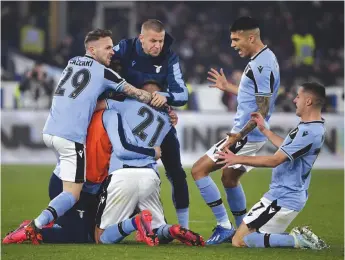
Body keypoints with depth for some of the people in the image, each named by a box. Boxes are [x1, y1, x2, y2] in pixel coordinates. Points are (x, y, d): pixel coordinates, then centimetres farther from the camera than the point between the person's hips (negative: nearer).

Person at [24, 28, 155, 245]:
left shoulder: (72, 63, 17)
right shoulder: (103, 72, 0)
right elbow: (137, 94, 7)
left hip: (50, 131, 7)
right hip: (71, 137, -7)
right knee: (73, 193, -4)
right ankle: (35, 227, -23)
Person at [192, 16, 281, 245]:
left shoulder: (261, 66, -21)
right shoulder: (263, 59, 10)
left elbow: (262, 110, -23)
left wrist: (238, 136, -23)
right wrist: (228, 87, 26)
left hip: (246, 136, -11)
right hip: (248, 134, 11)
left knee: (199, 170, -9)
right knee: (230, 178, 25)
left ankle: (224, 226, -7)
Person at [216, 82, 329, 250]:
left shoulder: (309, 132, -23)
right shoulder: (312, 127, 8)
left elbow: (275, 160, -22)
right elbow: (287, 149, 24)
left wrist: (238, 159, -14)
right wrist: (265, 130, 29)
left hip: (282, 200, -10)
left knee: (239, 241, -10)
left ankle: (298, 240, -13)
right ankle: (300, 238, 3)